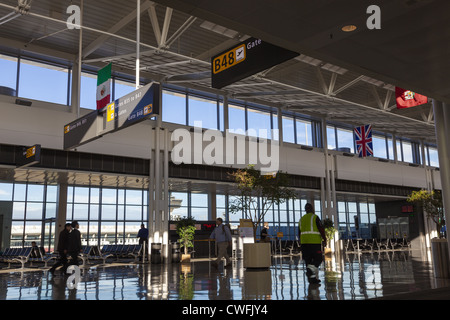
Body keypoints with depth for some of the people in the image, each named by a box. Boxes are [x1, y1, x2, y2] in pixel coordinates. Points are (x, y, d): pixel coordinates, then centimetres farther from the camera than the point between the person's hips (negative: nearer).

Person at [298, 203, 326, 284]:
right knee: (318, 259, -1)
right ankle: (310, 270, -25)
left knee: (308, 260, 8)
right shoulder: (315, 217, -4)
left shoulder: (301, 219, 16)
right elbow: (321, 229, -10)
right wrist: (324, 238, 0)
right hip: (315, 241, -6)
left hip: (304, 242, 6)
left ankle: (313, 278, 8)